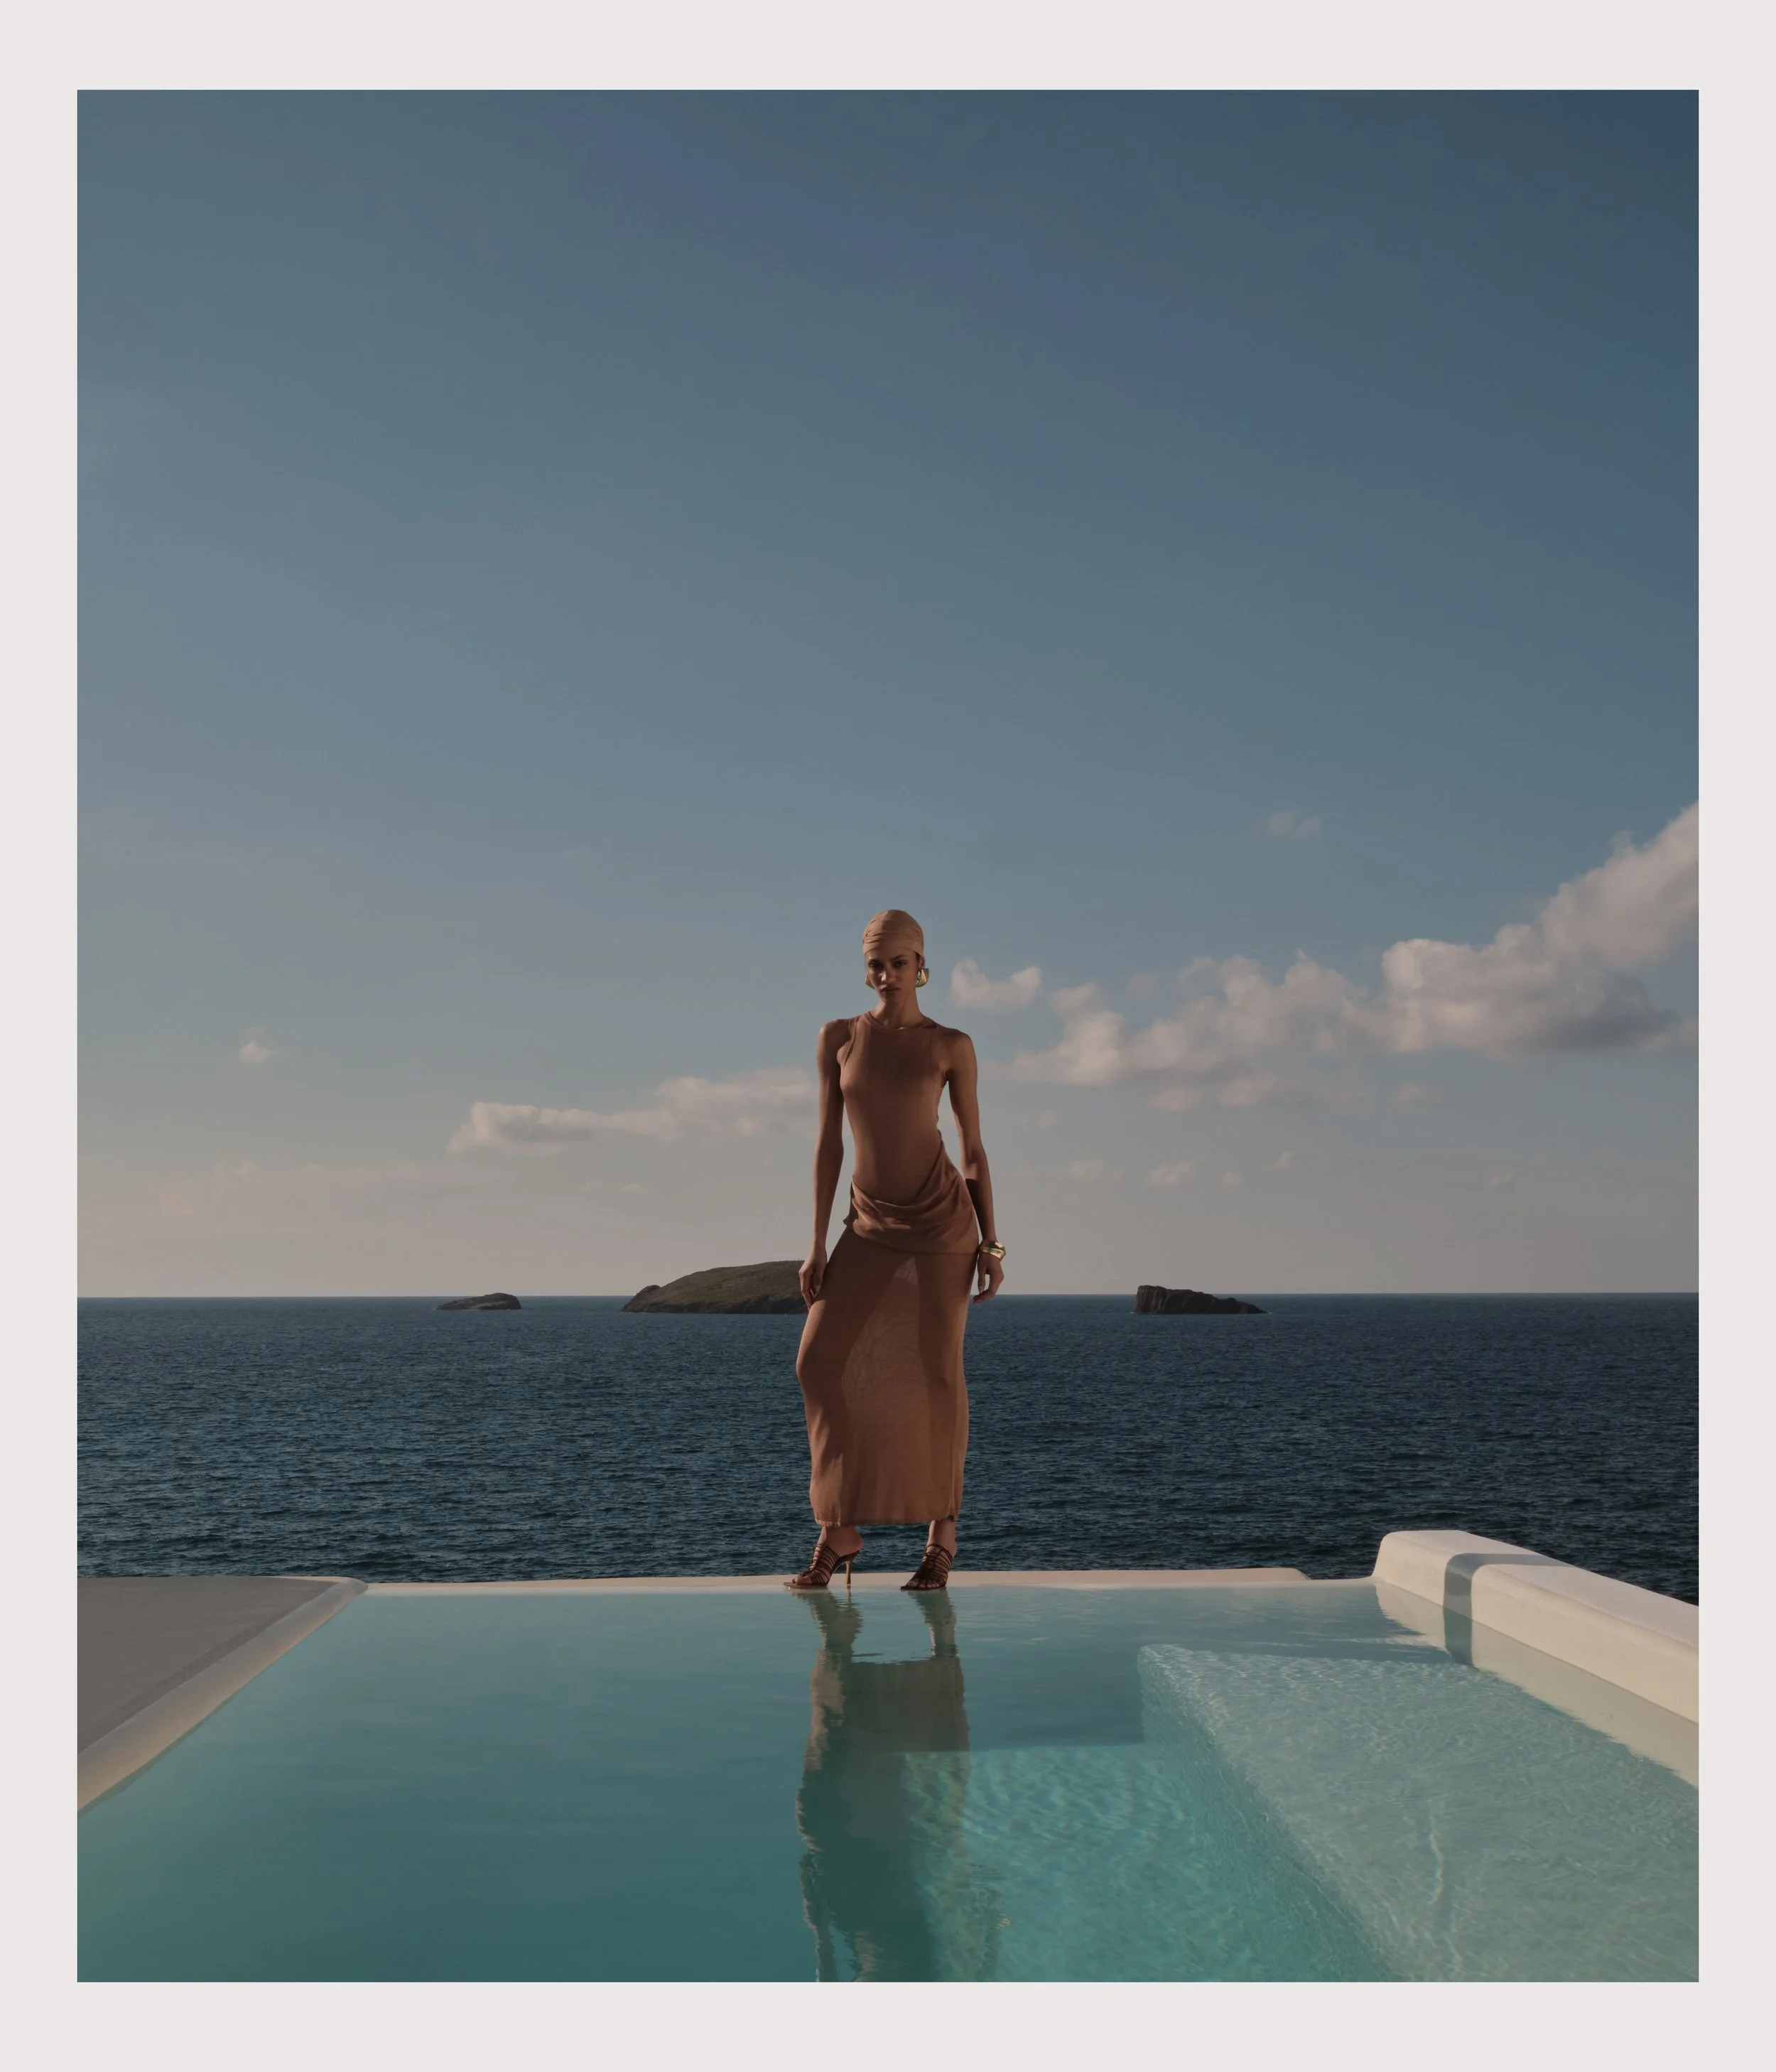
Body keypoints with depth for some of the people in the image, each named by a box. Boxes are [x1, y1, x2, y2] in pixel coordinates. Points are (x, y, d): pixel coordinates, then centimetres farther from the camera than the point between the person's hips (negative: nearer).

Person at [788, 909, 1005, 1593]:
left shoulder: (950, 1047, 0)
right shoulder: (838, 1039, 5)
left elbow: (974, 1150, 4)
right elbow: (828, 1143, 5)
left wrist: (990, 1243, -2)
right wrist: (817, 1244, 1)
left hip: (941, 1219, -2)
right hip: (871, 1227, 3)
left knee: (938, 1372, -1)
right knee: (820, 1363, -7)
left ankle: (941, 1533, 12)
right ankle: (840, 1529, 4)